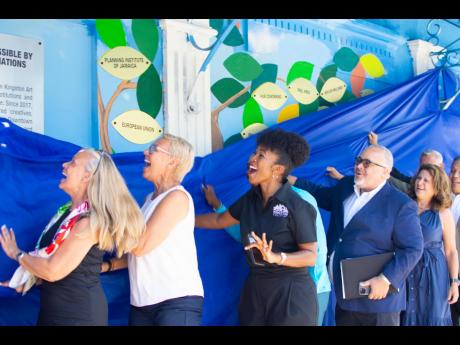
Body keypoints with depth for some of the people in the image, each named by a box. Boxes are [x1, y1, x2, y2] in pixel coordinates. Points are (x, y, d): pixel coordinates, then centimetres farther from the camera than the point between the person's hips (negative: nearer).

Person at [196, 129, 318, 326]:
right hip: (255, 287, 6)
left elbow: (311, 256, -15)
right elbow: (220, 220, 19)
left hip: (290, 291, -6)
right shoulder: (250, 199, 3)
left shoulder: (296, 206, -16)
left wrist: (275, 257, -30)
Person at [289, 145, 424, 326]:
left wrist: (386, 279, -22)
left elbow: (413, 249, -14)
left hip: (376, 297, -6)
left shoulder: (401, 205, -13)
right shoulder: (345, 186, 7)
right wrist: (293, 181, 17)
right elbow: (322, 195, 27)